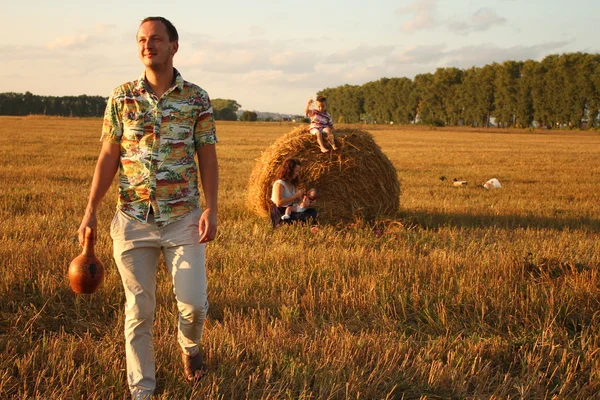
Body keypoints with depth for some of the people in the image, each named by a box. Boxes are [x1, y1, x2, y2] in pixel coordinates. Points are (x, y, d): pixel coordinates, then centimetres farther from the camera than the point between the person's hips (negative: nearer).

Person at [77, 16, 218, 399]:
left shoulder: (197, 98, 0)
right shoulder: (121, 97, 2)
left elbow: (208, 158, 1)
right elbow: (108, 157, 5)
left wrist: (211, 209, -9)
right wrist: (91, 210, 0)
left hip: (184, 218, -1)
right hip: (133, 219, 1)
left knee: (194, 302, -5)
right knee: (139, 309, 5)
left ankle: (189, 345, 30)